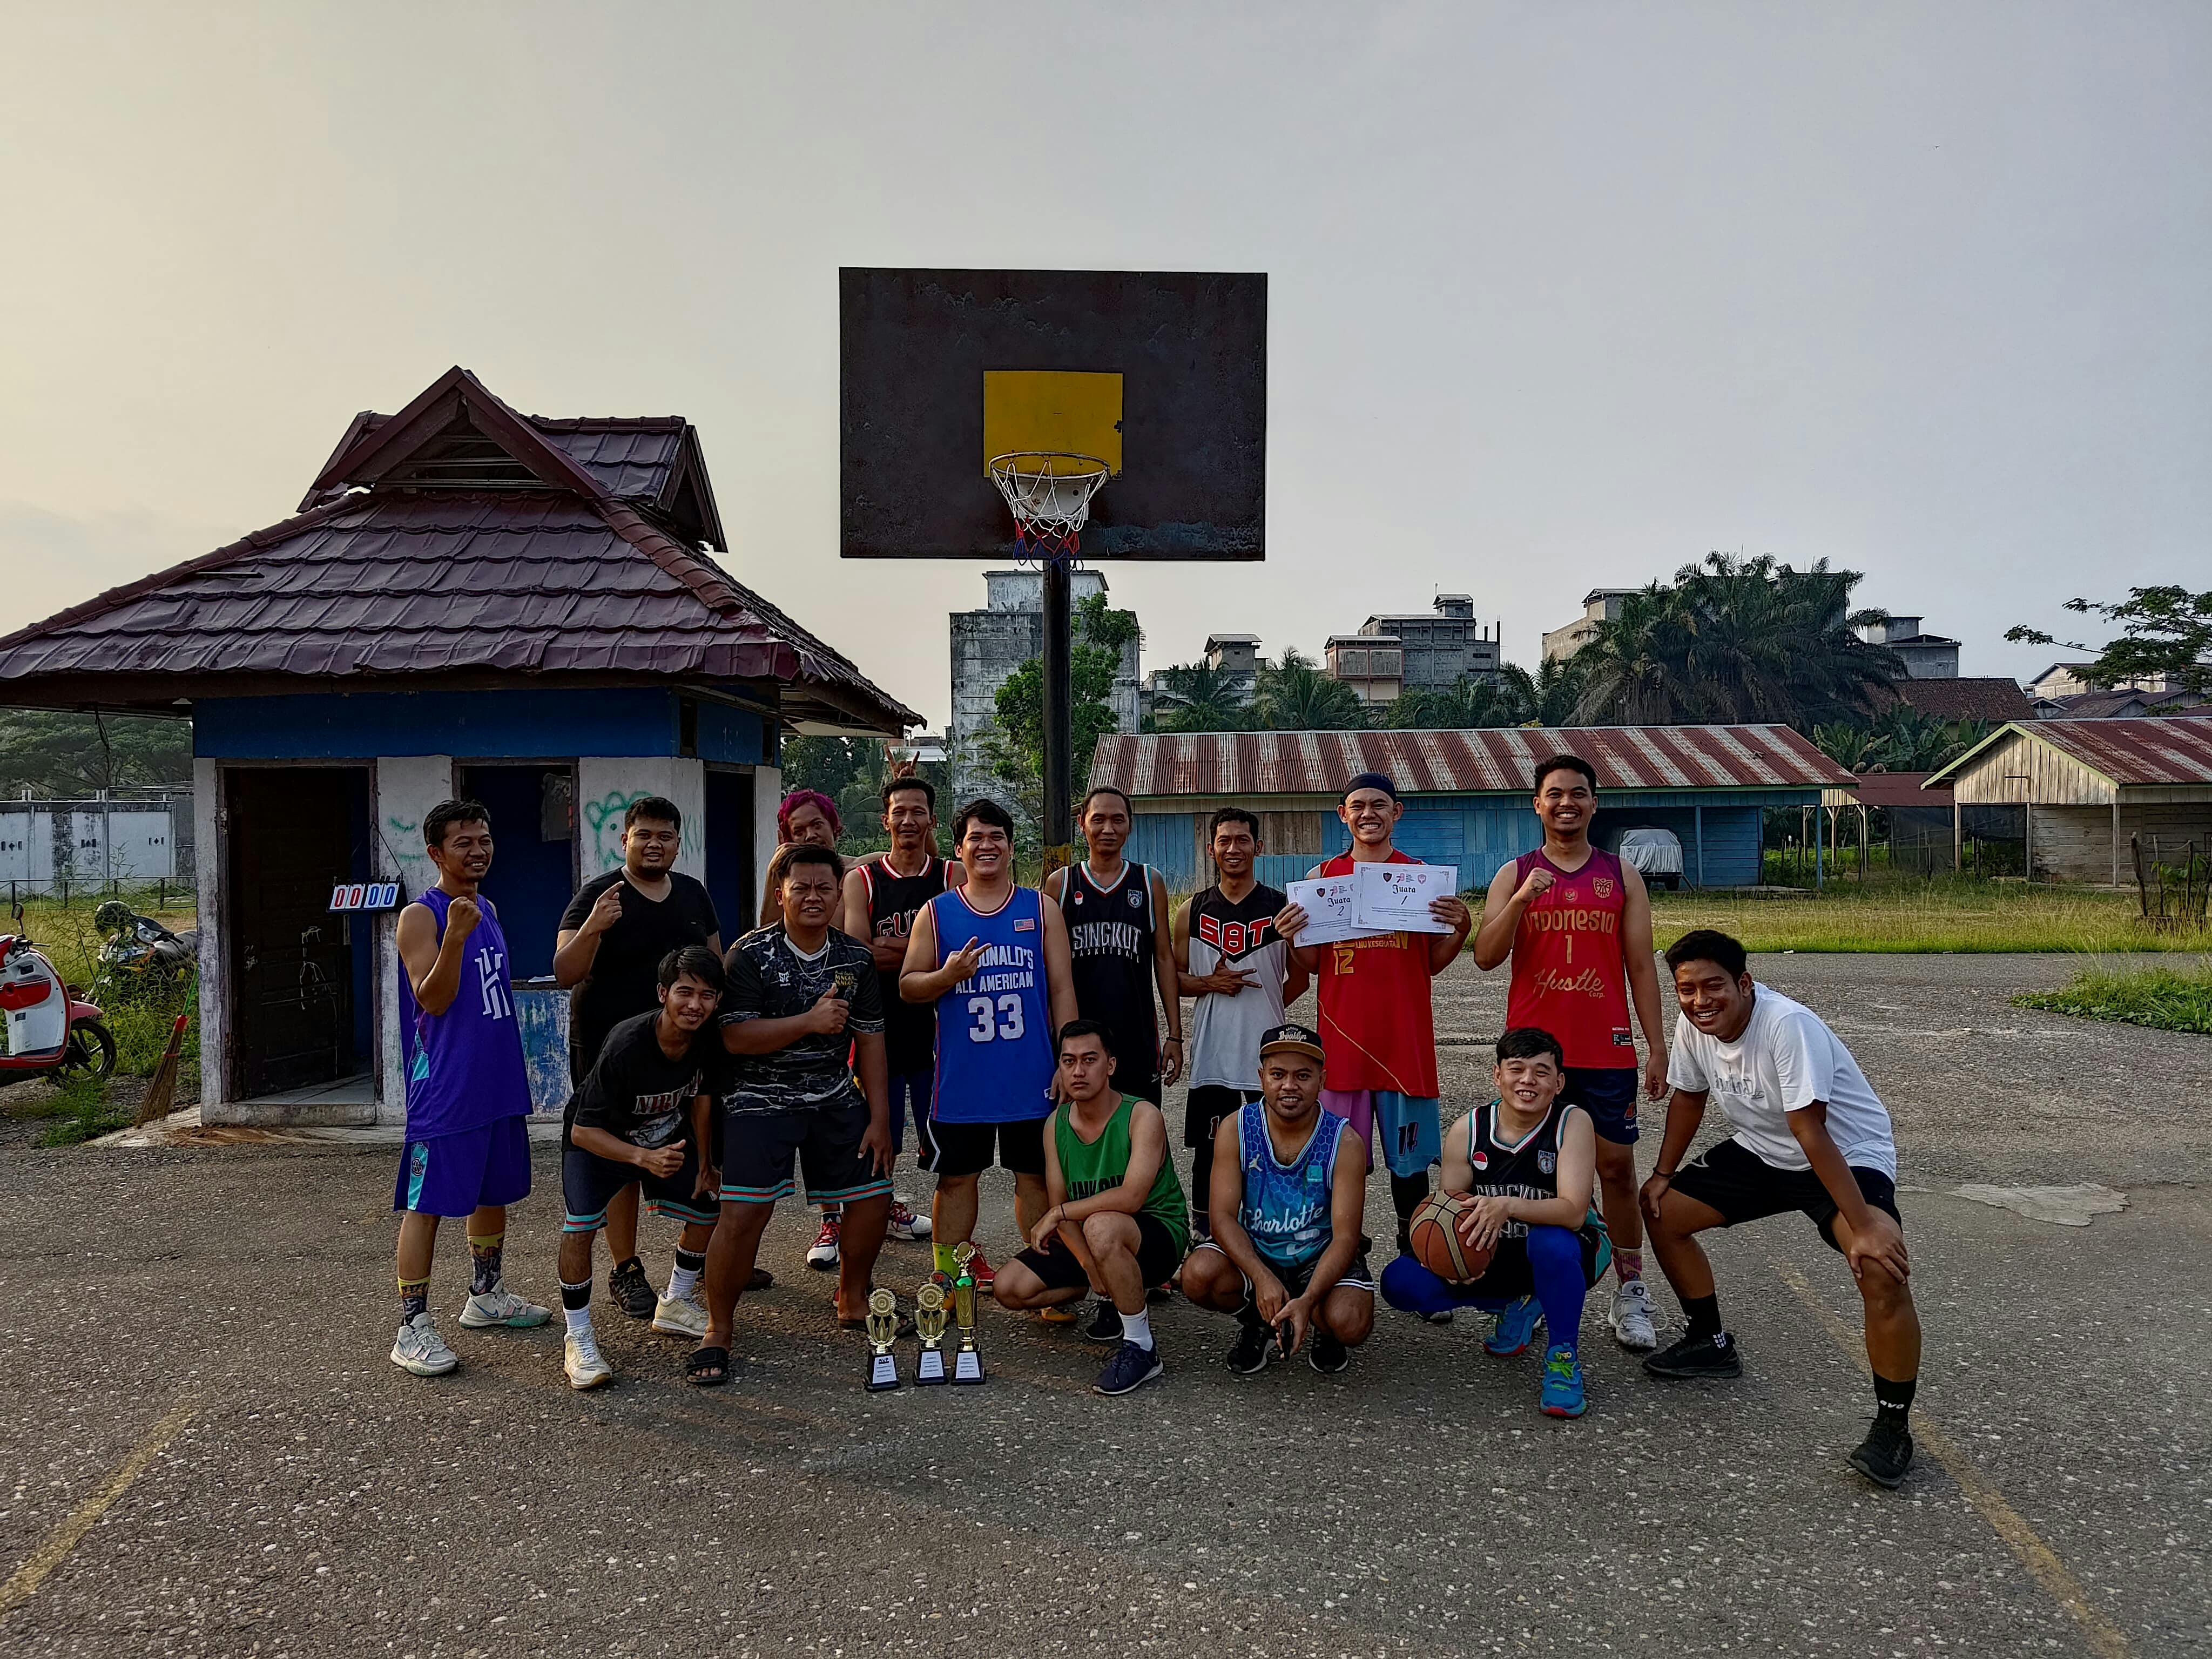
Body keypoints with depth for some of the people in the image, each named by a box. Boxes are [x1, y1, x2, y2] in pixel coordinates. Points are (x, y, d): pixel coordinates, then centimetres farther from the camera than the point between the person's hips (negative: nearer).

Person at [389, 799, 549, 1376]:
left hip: (498, 1080, 8)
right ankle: (413, 1328, 3)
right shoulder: (420, 917, -11)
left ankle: (486, 1295, 33)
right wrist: (455, 937, -33)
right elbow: (433, 1001, -19)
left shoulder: (488, 909, 13)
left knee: (494, 1191, 18)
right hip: (445, 1087, -8)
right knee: (428, 1202, -3)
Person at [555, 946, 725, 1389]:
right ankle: (579, 1342, -7)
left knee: (710, 1207, 7)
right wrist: (643, 1158, -46)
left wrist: (704, 1162, 2)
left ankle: (675, 1305, 29)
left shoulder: (709, 1036, -21)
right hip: (599, 1141, -6)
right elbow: (583, 1132, -32)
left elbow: (701, 1094, 0)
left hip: (668, 1136, 6)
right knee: (579, 1227, -25)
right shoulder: (625, 1045, -37)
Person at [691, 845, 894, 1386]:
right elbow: (735, 1037, -17)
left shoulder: (855, 959, 3)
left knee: (874, 1196, 5)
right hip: (760, 1100, -5)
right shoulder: (751, 955, -11)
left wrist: (880, 1119, 0)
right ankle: (716, 1332, 5)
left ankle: (851, 1300, 29)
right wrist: (810, 1021, -24)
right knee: (742, 1215, -13)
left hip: (835, 1099, 5)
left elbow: (869, 1041, 5)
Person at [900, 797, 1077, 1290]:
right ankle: (948, 1281, 20)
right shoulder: (936, 913, 5)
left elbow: (1061, 989, 5)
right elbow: (907, 986, 6)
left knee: (1036, 1175, 7)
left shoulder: (1041, 908, 6)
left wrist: (1067, 1062, -2)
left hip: (1031, 1077, 0)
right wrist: (947, 976, -15)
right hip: (961, 1078, 0)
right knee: (955, 1177, 7)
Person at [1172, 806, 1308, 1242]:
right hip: (1211, 1054, 1)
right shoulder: (1192, 911, 6)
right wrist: (1210, 984, -8)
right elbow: (1174, 978, 9)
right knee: (1208, 1152, 8)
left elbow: (1299, 979, 8)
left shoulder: (1283, 907, 2)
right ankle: (1202, 1237, 22)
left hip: (1267, 1052, -1)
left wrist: (1262, 1007, 2)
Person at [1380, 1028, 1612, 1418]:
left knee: (1552, 1242, -41)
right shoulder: (1467, 1130, -9)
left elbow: (1574, 1211, -29)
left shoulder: (1573, 1122, -18)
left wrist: (1509, 1206, -46)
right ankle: (1515, 1307, 9)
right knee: (1399, 1282, -15)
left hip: (1563, 1254, -4)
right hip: (1493, 1255, 4)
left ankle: (1564, 1355, -13)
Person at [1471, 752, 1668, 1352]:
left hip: (1606, 1049, 0)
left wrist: (1657, 1046, 1)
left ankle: (1629, 1295, 13)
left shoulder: (1622, 875, 7)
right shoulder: (1515, 875, 5)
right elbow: (1486, 957, -5)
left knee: (1616, 1166, 3)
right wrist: (1522, 900, -19)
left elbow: (1641, 966, 6)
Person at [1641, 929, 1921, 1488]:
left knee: (1883, 1270, -30)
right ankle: (1712, 1344, 25)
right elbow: (1688, 1097, 7)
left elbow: (1811, 1133, -33)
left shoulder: (1788, 1025, -33)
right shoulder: (1693, 1026, -12)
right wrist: (1663, 1174, 9)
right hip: (1761, 1152, 7)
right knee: (1662, 1213, 3)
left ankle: (1893, 1427, -10)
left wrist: (1865, 1226, -32)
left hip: (1848, 1153, -7)